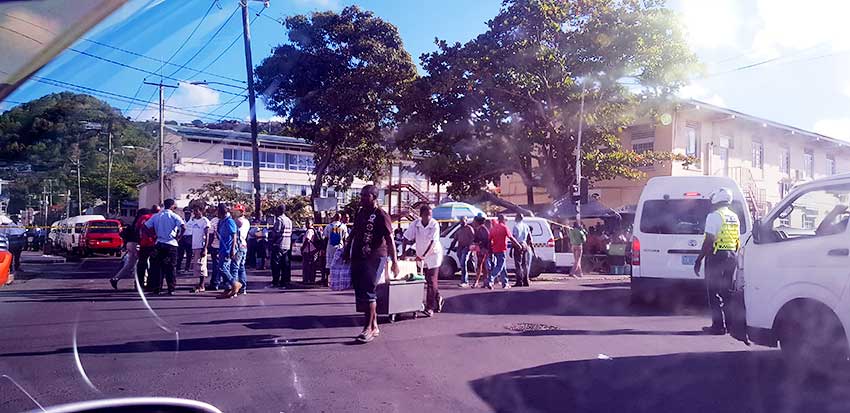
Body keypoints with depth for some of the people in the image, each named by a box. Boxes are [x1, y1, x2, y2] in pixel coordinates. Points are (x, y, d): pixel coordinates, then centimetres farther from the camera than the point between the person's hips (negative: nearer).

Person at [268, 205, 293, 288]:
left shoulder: (279, 219, -12)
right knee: (286, 265, 8)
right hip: (287, 246, 8)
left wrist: (271, 241, -5)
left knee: (275, 264, -3)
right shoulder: (289, 220, 15)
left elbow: (275, 232, -16)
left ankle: (275, 282, -4)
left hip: (279, 245, -8)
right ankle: (285, 282, 10)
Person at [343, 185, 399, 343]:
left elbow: (390, 239, -13)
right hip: (358, 257, 8)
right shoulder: (360, 213, 14)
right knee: (360, 292, 9)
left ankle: (369, 327, -6)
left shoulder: (381, 215, -8)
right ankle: (374, 326, 19)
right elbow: (353, 233, 24)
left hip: (375, 258, -8)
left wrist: (394, 261, -20)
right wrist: (347, 251, 22)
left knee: (368, 291, -12)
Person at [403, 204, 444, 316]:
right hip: (421, 256, 4)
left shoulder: (434, 225, -18)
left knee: (431, 281, -7)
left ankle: (430, 307, -3)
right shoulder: (415, 224, -10)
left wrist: (423, 256, -27)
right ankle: (438, 298, 34)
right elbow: (406, 238, -6)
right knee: (429, 280, 12)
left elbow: (432, 242, -22)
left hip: (433, 255, -4)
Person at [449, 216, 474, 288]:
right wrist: (451, 247, 18)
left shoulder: (469, 228, -1)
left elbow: (473, 238, -9)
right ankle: (466, 281, 20)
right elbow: (455, 239, 24)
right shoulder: (459, 229, 20)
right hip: (459, 248, 7)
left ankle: (464, 281, -20)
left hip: (466, 248, -7)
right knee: (462, 264, 10)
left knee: (463, 263, -18)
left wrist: (470, 246, -21)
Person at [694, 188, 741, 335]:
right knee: (726, 291, 15)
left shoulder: (714, 216, -12)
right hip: (732, 256, 8)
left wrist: (699, 259, -14)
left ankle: (718, 325, -5)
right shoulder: (734, 217, 14)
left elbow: (709, 240, -17)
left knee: (714, 291, -3)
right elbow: (738, 241, 17)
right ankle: (729, 323, 19)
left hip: (717, 256, -8)